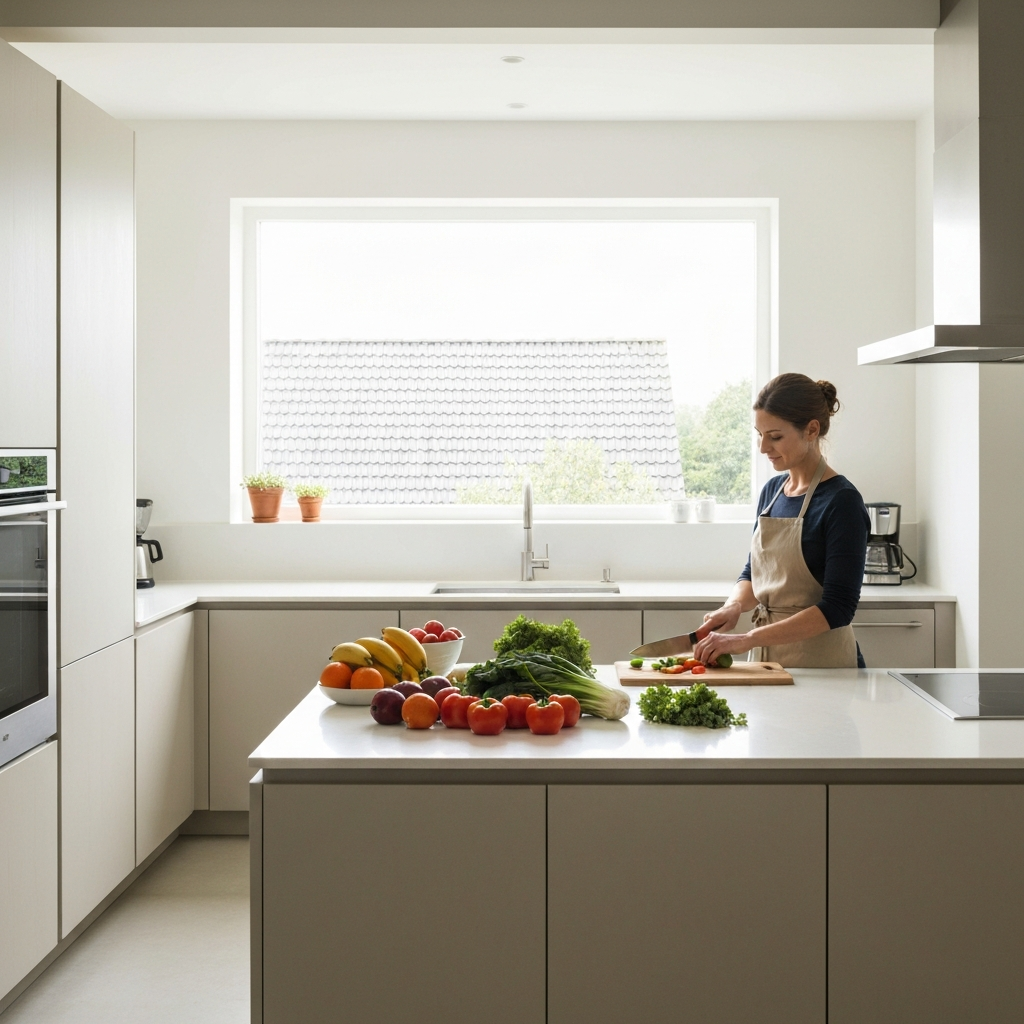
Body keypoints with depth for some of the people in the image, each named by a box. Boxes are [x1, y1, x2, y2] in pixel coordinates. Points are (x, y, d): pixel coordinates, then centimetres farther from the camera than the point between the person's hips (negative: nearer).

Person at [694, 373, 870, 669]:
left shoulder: (841, 501, -16)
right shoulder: (772, 490, 5)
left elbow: (837, 609, -21)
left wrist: (746, 640, -25)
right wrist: (734, 605, -8)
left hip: (820, 666, -7)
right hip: (765, 658, 7)